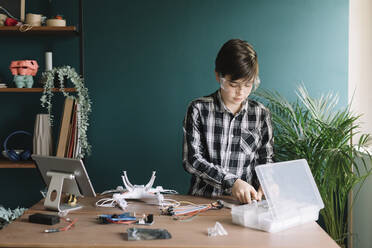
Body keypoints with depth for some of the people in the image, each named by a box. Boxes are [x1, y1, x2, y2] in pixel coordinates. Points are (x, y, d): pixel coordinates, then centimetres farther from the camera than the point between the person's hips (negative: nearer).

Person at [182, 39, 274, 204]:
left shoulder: (261, 114, 6)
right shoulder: (198, 109, -2)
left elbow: (266, 159, 14)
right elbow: (191, 159, -7)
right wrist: (232, 182, -18)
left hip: (245, 202, 2)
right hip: (203, 200, -2)